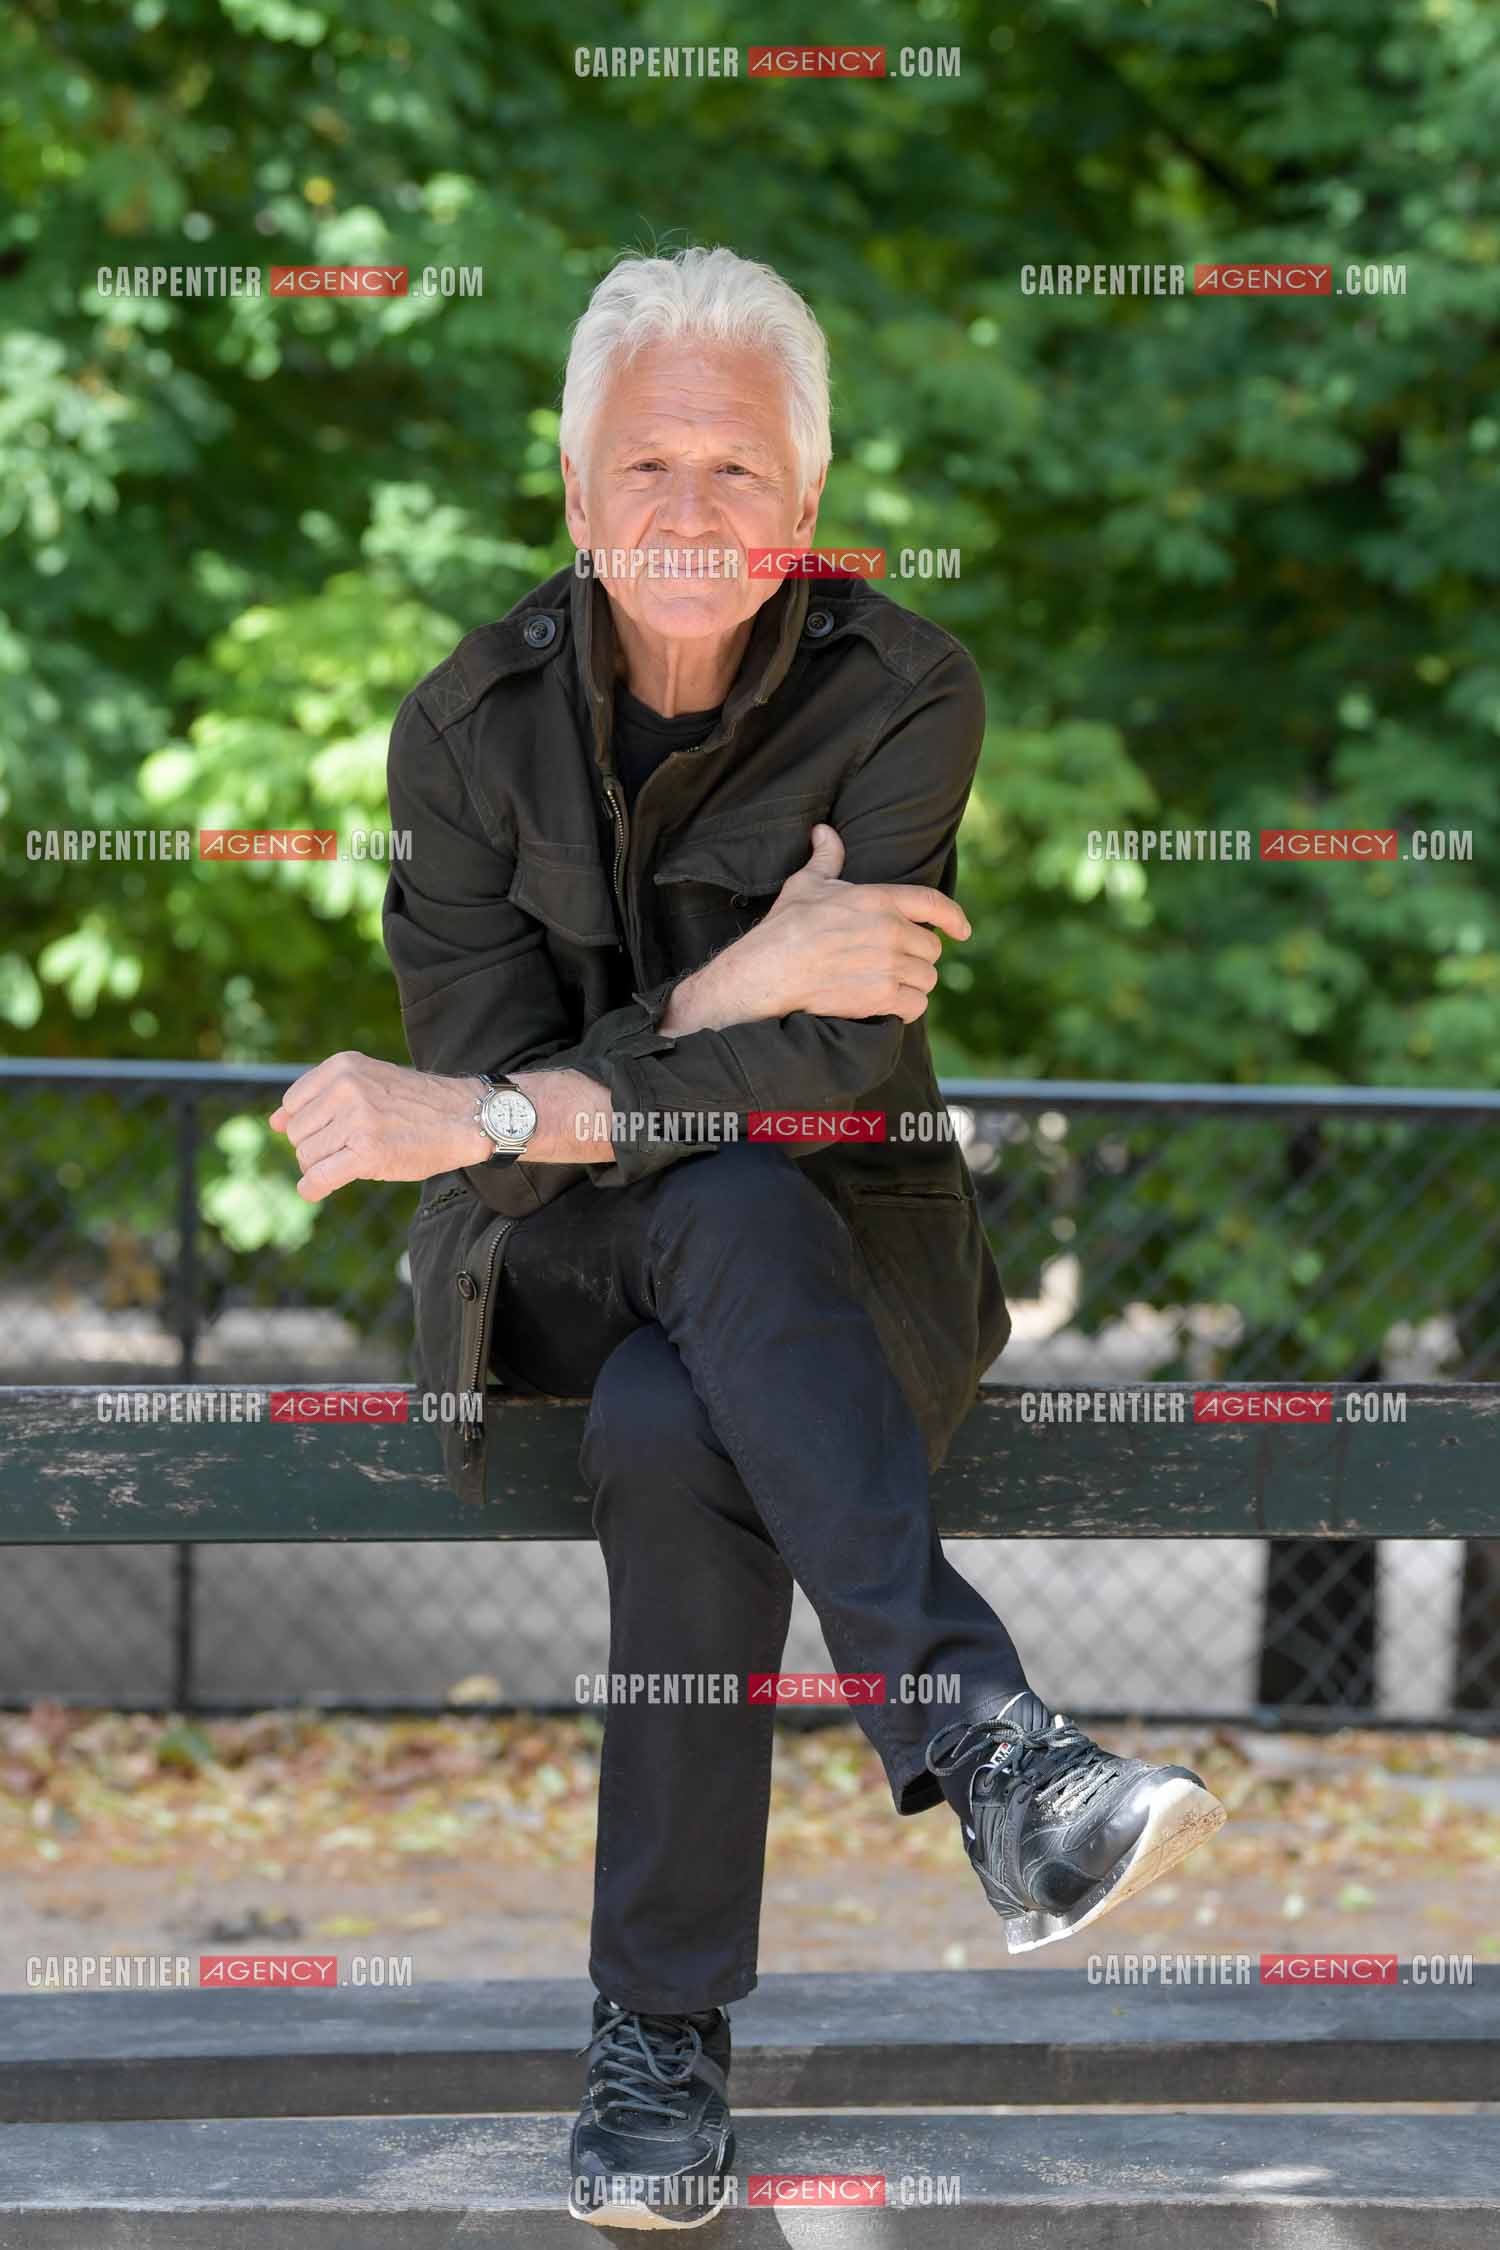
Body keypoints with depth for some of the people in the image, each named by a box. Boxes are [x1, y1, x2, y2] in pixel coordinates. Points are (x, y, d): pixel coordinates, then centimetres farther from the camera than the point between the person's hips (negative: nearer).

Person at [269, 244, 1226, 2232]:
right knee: (724, 1207, -36)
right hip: (553, 1266, 1)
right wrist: (739, 987, -25)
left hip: (837, 1241, -1)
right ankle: (986, 1740, -44)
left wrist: (495, 1115, -27)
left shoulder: (903, 694, -8)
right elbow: (489, 1124, -11)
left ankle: (663, 2031, -32)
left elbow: (841, 1063, -19)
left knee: (671, 1434, -36)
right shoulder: (471, 723, -3)